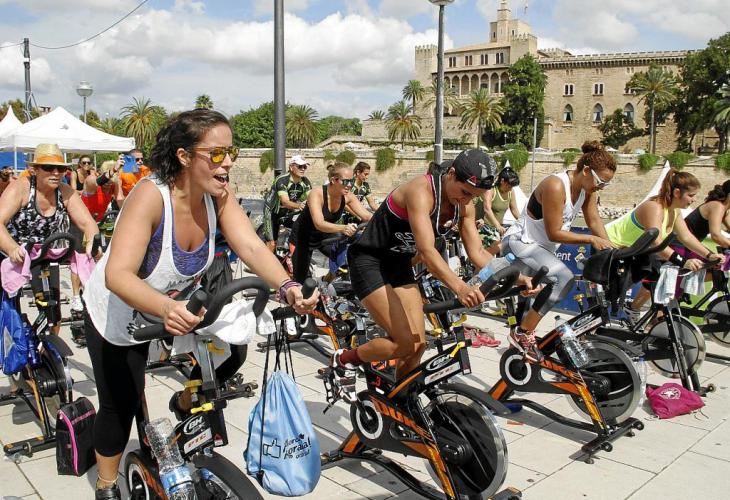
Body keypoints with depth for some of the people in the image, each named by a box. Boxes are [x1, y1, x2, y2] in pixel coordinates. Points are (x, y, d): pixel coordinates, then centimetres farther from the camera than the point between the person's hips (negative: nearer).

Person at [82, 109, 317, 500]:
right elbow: (117, 274, -43)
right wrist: (165, 308, -61)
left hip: (177, 303, 5)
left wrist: (287, 287, -48)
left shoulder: (218, 194, -19)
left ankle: (185, 404, 23)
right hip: (117, 313, -5)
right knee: (122, 404, 1)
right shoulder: (151, 194, -34)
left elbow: (251, 247, -30)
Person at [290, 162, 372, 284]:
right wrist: (343, 228, -60)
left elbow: (367, 216, -20)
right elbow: (319, 224, -43)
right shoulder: (317, 193, -31)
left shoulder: (348, 197, -16)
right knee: (301, 279, -5)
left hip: (324, 236, 5)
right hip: (302, 237, -5)